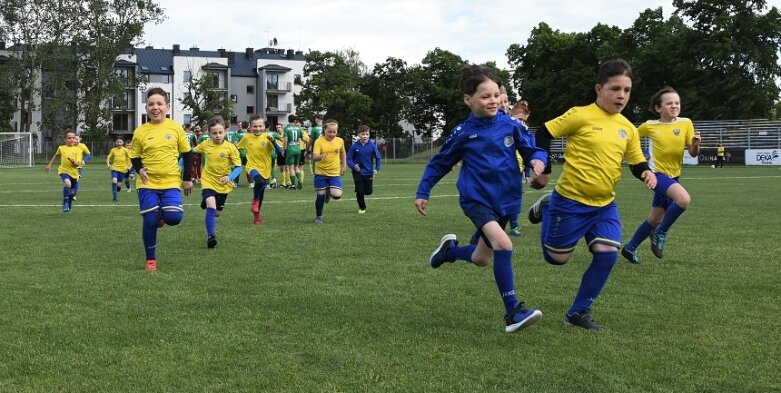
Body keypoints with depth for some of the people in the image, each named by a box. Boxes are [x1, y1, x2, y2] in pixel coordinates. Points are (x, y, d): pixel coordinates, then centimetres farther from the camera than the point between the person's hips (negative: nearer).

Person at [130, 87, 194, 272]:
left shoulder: (175, 128, 0)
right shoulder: (140, 132, -1)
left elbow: (187, 153, 8)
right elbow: (134, 157, 8)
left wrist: (187, 178, 6)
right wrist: (139, 170, -13)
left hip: (171, 182, 0)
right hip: (147, 184, 0)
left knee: (174, 218, -17)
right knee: (149, 222, -4)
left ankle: (162, 216, 21)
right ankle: (151, 259, 14)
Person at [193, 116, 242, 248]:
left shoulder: (230, 147, -15)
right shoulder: (205, 145, -9)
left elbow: (238, 167, -14)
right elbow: (192, 152, 10)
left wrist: (230, 177, -30)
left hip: (223, 184, 1)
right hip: (208, 181, -1)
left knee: (218, 212, 17)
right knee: (211, 206, -25)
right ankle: (211, 236, -18)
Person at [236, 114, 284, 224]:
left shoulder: (267, 137, -8)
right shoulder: (246, 138, -4)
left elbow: (280, 152, -18)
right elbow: (236, 148, 15)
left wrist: (273, 140, -29)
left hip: (265, 169, 2)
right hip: (253, 167, -2)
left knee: (261, 195, 16)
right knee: (260, 181, -35)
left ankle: (257, 214, 42)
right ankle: (255, 201, -8)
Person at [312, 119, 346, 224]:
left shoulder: (340, 141, -1)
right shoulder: (319, 141, -13)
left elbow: (343, 152, 19)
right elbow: (314, 157, -24)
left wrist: (344, 165, 16)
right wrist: (320, 156, -45)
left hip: (335, 173, 2)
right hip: (320, 173, -2)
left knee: (337, 195, -14)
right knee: (320, 195, 2)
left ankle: (329, 191, 23)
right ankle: (318, 216, 25)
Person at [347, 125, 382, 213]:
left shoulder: (372, 146, -9)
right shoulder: (354, 146, -10)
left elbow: (378, 158, 1)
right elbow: (349, 159, -4)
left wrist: (376, 169, -9)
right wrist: (353, 166, -22)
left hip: (368, 172, 1)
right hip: (357, 172, -1)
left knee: (369, 191, 4)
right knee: (360, 191, -4)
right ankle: (362, 208, 18)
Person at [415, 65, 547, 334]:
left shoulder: (510, 125, -5)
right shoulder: (463, 133, -8)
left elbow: (532, 149, 1)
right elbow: (439, 163, 5)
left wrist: (538, 160, -22)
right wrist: (422, 193, 7)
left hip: (505, 200, 4)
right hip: (477, 199, -4)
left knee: (481, 259, 15)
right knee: (503, 243, -28)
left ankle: (450, 249, 48)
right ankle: (512, 312, -22)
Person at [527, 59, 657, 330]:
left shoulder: (627, 128, 4)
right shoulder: (581, 115, -14)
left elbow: (637, 163, 11)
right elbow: (544, 133, -9)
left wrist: (647, 173, -10)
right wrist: (544, 169, -12)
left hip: (605, 205, 5)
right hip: (571, 201, -5)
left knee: (607, 255, -9)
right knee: (556, 258, 7)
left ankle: (578, 312, 7)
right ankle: (545, 207, 33)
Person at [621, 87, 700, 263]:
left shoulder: (686, 123, -3)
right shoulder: (649, 126, -7)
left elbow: (693, 153, -3)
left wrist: (696, 144, -22)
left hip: (673, 176, 4)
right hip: (657, 174, -4)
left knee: (655, 220, 11)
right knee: (684, 199, -31)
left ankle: (630, 248, 31)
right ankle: (661, 234, -11)